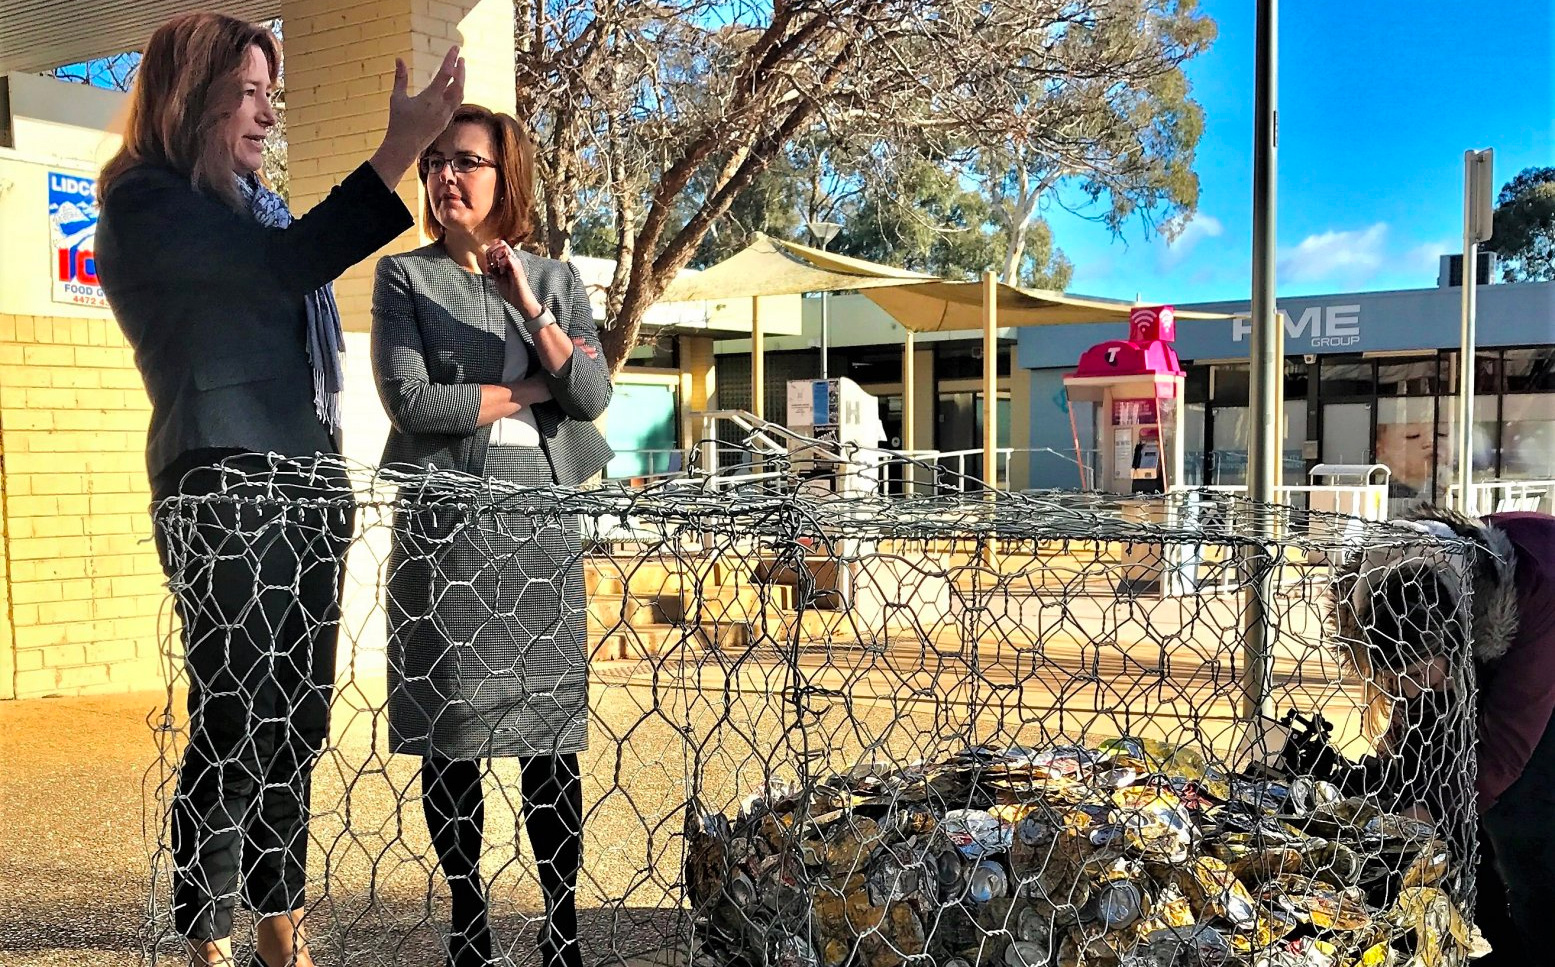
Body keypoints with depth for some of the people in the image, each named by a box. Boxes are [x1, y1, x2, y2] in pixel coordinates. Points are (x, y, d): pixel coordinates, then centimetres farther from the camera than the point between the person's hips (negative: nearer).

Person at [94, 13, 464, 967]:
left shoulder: (257, 204, 20)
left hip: (311, 484, 8)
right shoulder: (143, 205, -4)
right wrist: (403, 147, -22)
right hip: (225, 486, -8)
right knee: (234, 728, -6)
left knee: (297, 728, 9)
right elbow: (289, 263, -20)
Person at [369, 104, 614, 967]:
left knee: (550, 731, 3)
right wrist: (531, 389, -4)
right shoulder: (405, 276, 5)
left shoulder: (555, 280, 12)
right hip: (444, 525, -1)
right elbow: (410, 400, -9)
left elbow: (593, 398, -1)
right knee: (450, 734, 3)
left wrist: (529, 311, -11)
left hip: (540, 519, 2)